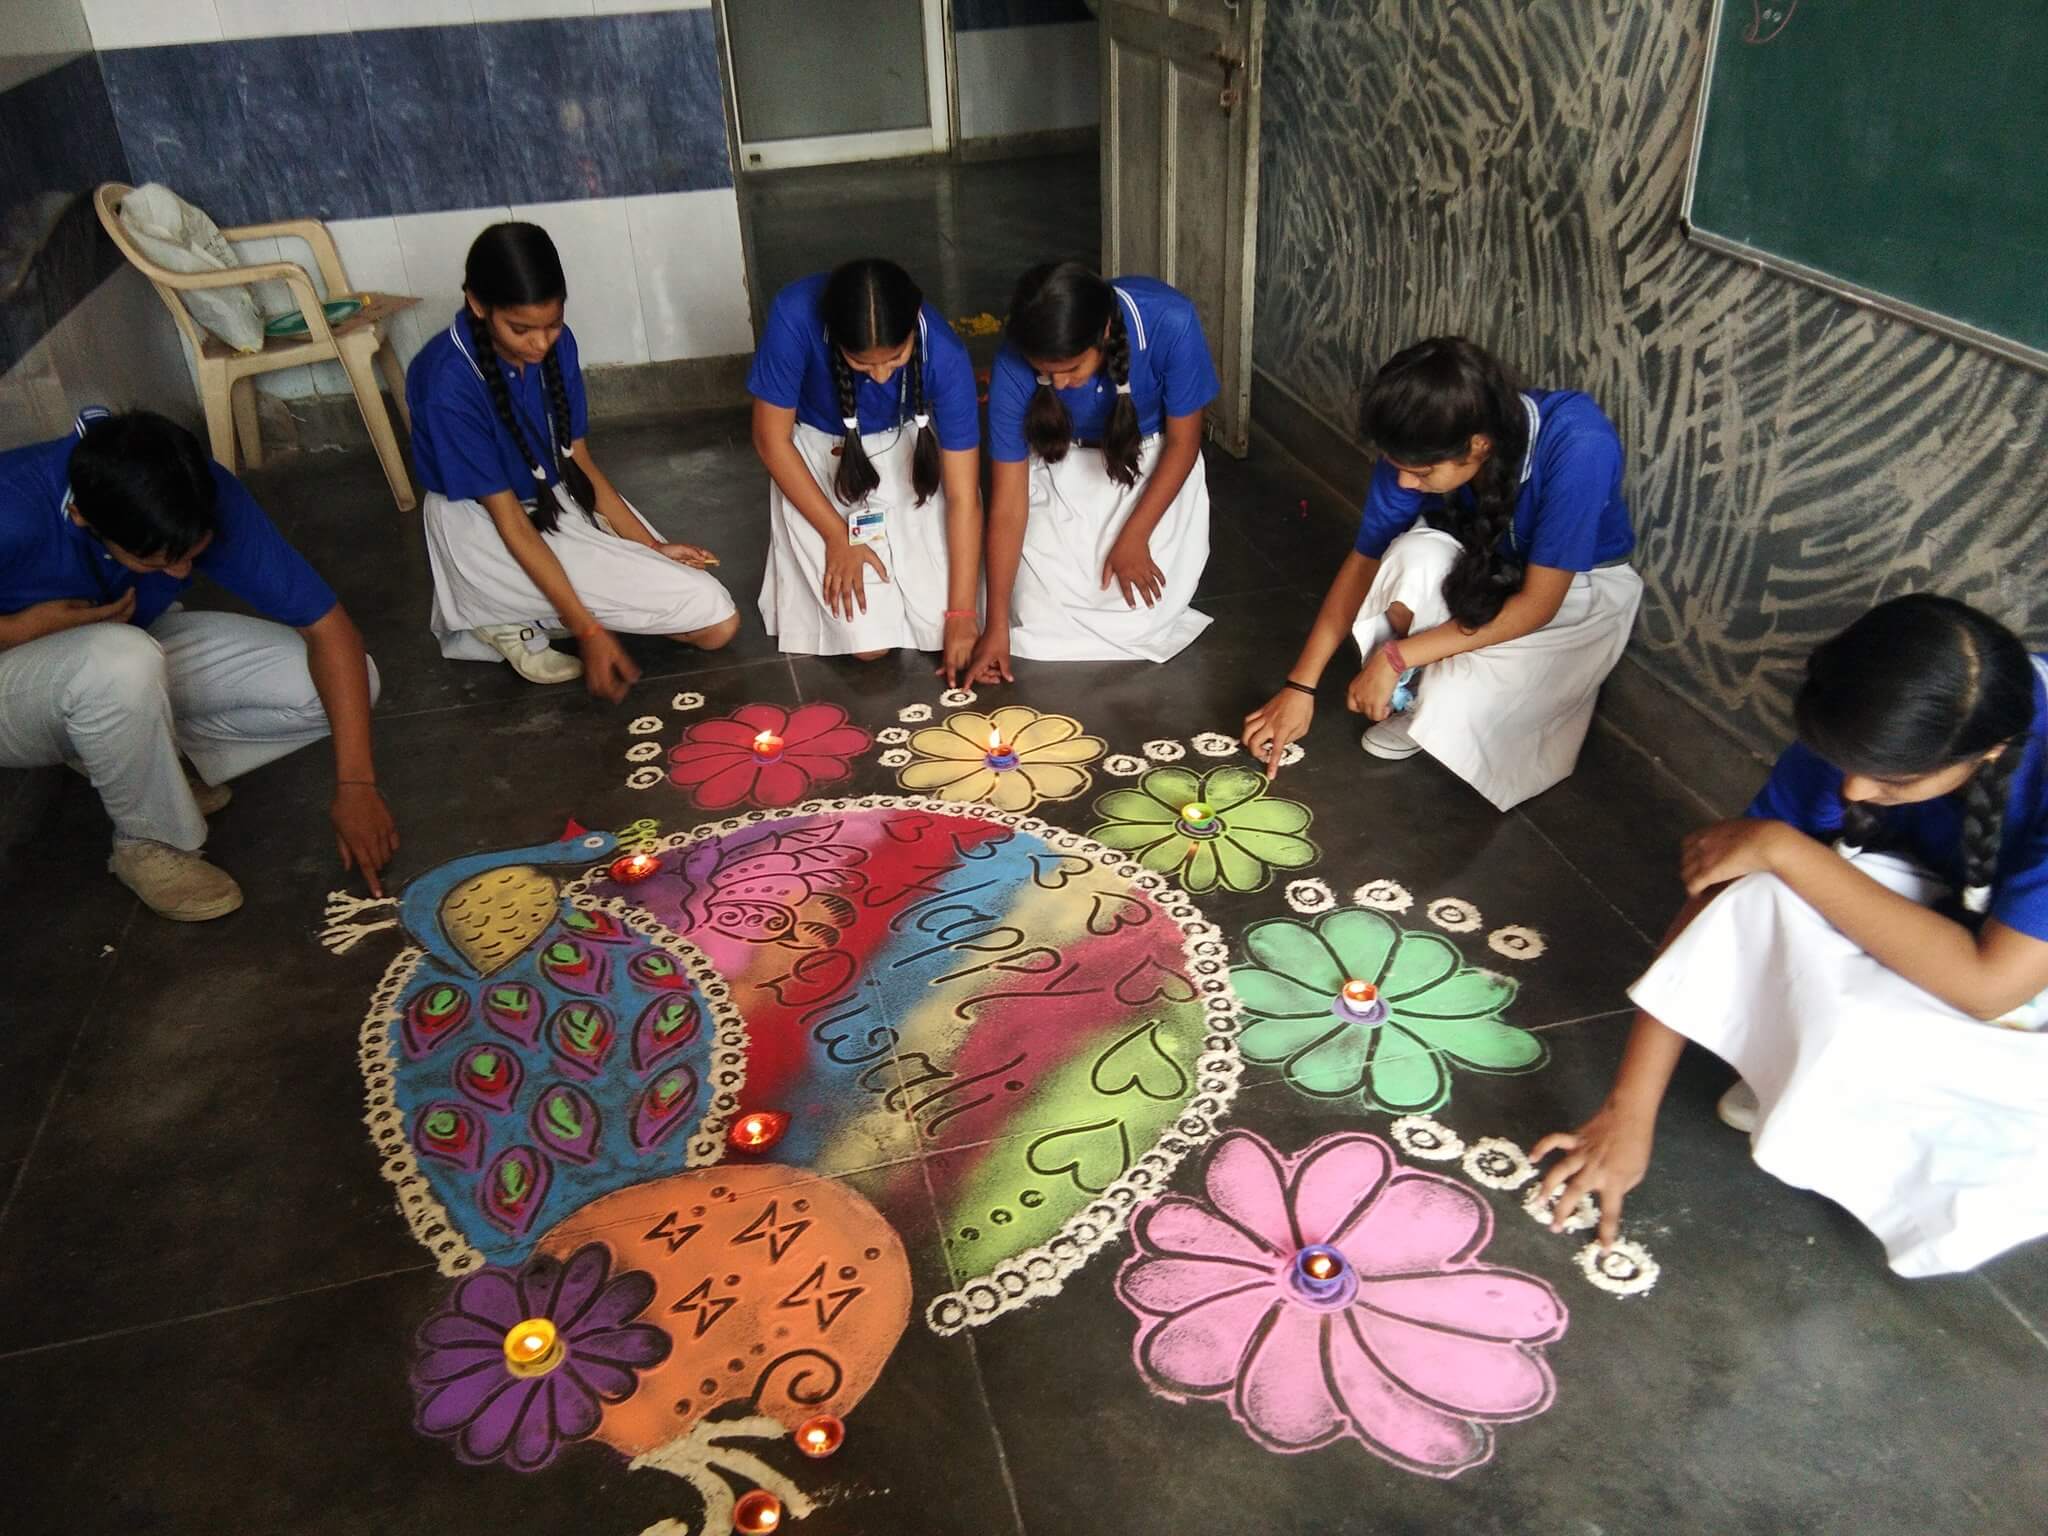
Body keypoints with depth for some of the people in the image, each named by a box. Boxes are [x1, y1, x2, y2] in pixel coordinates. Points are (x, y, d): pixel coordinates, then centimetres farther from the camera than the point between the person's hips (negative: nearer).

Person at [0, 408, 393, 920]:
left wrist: (355, 783, -28)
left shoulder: (206, 497, -26)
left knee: (338, 685, -16)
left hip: (139, 653, 4)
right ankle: (150, 842, -12)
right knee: (120, 658, -40)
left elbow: (328, 626, -22)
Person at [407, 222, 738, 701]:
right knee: (710, 614, -16)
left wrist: (651, 546, -6)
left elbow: (580, 462, 3)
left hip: (562, 500, 8)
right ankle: (514, 619, -2)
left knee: (719, 625, 0)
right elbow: (510, 521, -23)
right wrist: (587, 631, -24)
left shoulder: (555, 344, -7)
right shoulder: (449, 384, -26)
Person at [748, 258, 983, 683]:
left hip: (908, 450, 1)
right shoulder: (795, 316, -33)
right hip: (820, 456, -1)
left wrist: (962, 613, -23)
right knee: (870, 642, -9)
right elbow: (772, 440, -18)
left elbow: (962, 496, -22)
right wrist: (838, 536, -16)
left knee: (940, 627, -8)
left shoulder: (943, 353, -29)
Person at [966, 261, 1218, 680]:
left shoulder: (1170, 323, -34)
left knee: (1139, 614, -14)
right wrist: (996, 626, -21)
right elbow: (1007, 505, -23)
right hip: (1063, 463, 1)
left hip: (1153, 462, -1)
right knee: (1042, 618, -9)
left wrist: (1133, 539, -16)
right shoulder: (1015, 365, -30)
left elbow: (1183, 442, -16)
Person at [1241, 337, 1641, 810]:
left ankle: (1434, 694, 5)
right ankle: (1421, 685, -5)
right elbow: (1365, 560, -12)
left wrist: (1394, 657, -31)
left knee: (1450, 707, -31)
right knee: (1415, 558, -33)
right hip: (1480, 569, 4)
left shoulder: (1579, 446, -36)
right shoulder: (1419, 447, -24)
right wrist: (1300, 686, -16)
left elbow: (1537, 603, -31)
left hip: (1579, 588, -4)